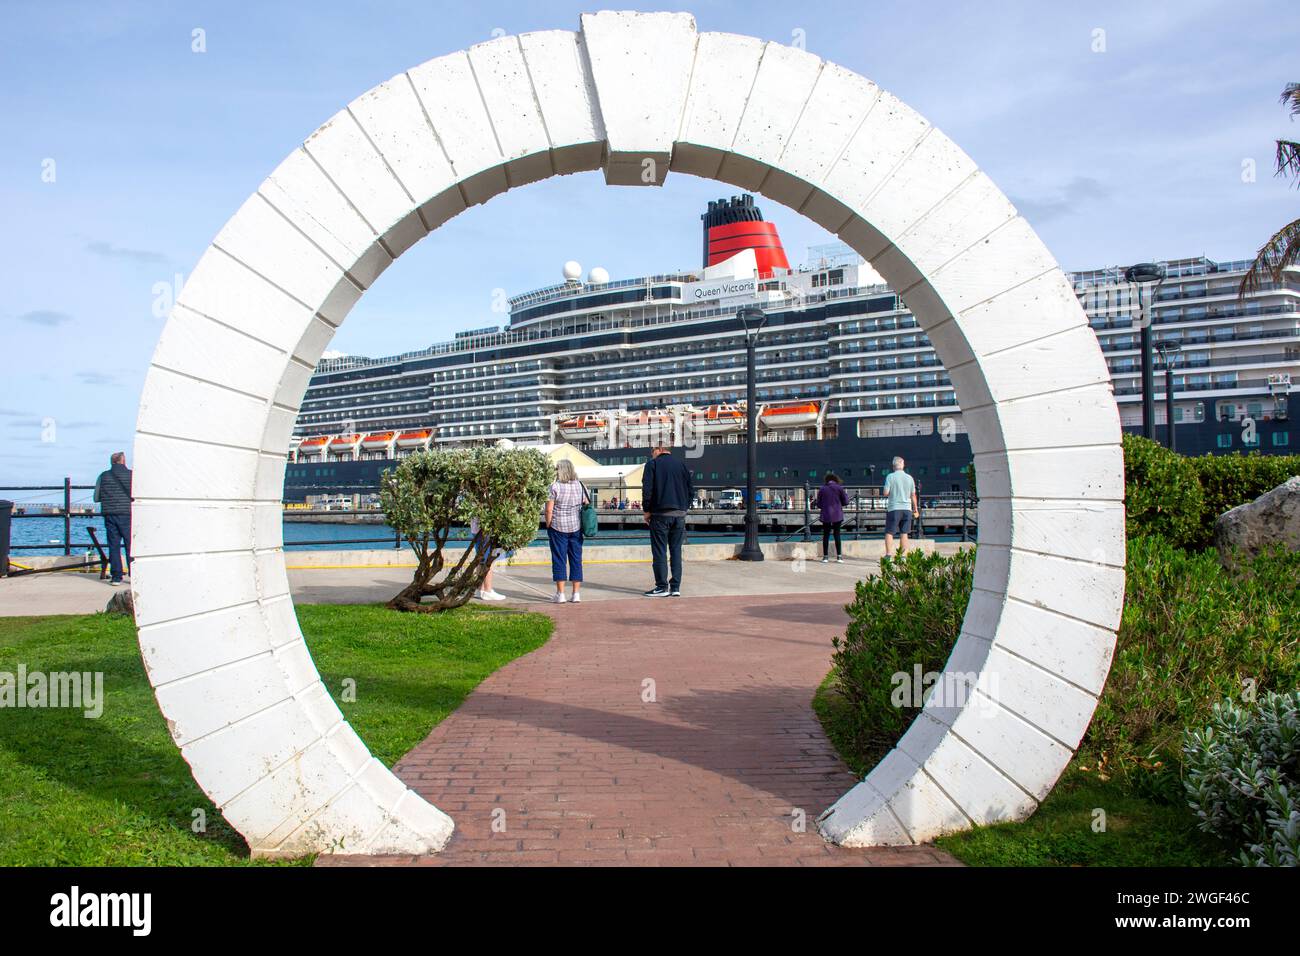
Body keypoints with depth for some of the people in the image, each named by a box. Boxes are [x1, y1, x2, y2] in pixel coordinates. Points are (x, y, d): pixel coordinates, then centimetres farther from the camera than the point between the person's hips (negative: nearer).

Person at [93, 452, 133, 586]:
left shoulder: (103, 476, 4)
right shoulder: (131, 475, -4)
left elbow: (96, 498, 7)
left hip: (110, 515, 2)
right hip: (127, 515, -2)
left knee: (113, 546, 5)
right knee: (130, 546, 4)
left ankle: (116, 577, 3)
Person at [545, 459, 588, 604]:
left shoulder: (555, 486, -10)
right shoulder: (579, 485, 4)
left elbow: (549, 509, -11)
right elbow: (587, 505, 8)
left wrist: (548, 525, 0)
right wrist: (584, 524, 16)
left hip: (558, 527, -4)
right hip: (576, 527, 4)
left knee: (559, 559, 2)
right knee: (576, 559, 8)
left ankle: (560, 594, 2)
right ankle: (576, 594, 8)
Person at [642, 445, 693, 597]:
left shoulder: (652, 464, 0)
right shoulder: (682, 465, 13)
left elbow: (647, 489, -8)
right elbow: (691, 490, 11)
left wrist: (646, 510, 0)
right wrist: (684, 507, 15)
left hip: (661, 514, -4)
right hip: (680, 514, 4)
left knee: (660, 551, 1)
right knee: (676, 550, 8)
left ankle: (662, 587, 0)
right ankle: (676, 587, 5)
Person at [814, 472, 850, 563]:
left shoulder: (822, 489, 0)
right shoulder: (839, 488, -3)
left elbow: (819, 504, 2)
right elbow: (845, 502, 0)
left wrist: (815, 502, 24)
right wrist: (846, 494, 18)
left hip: (826, 515, 1)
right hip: (837, 515, 0)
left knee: (826, 535, 7)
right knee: (837, 535, 5)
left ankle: (825, 556, 6)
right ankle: (839, 556, 1)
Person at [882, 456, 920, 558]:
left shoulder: (890, 477, -6)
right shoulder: (909, 478, 5)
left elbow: (885, 493, -9)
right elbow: (913, 495, 8)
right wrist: (916, 510, 16)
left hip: (894, 508, -3)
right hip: (907, 508, 3)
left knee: (889, 532, 2)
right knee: (904, 533, 6)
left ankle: (888, 554, -6)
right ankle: (903, 555, 4)